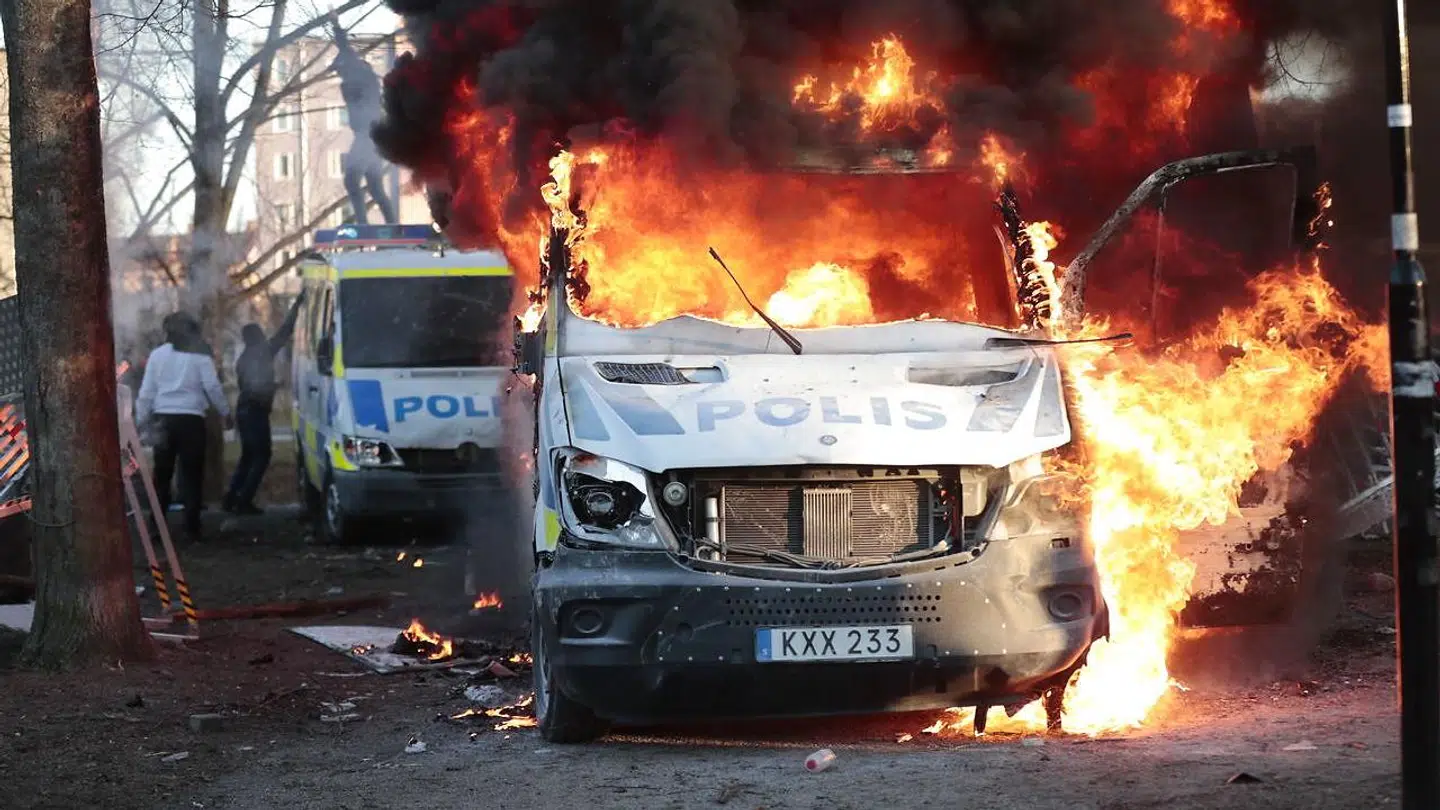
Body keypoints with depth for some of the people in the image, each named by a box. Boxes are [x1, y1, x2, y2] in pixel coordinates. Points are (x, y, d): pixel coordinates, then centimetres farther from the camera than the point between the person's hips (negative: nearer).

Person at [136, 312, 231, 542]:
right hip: (191, 419, -2)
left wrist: (141, 421, 11)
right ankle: (191, 528, -3)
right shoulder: (199, 355, 2)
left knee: (161, 475, 10)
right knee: (191, 475, 1)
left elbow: (147, 391, 7)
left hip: (164, 419, 2)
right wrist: (225, 412, 9)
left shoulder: (157, 355, 8)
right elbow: (212, 386, -3)